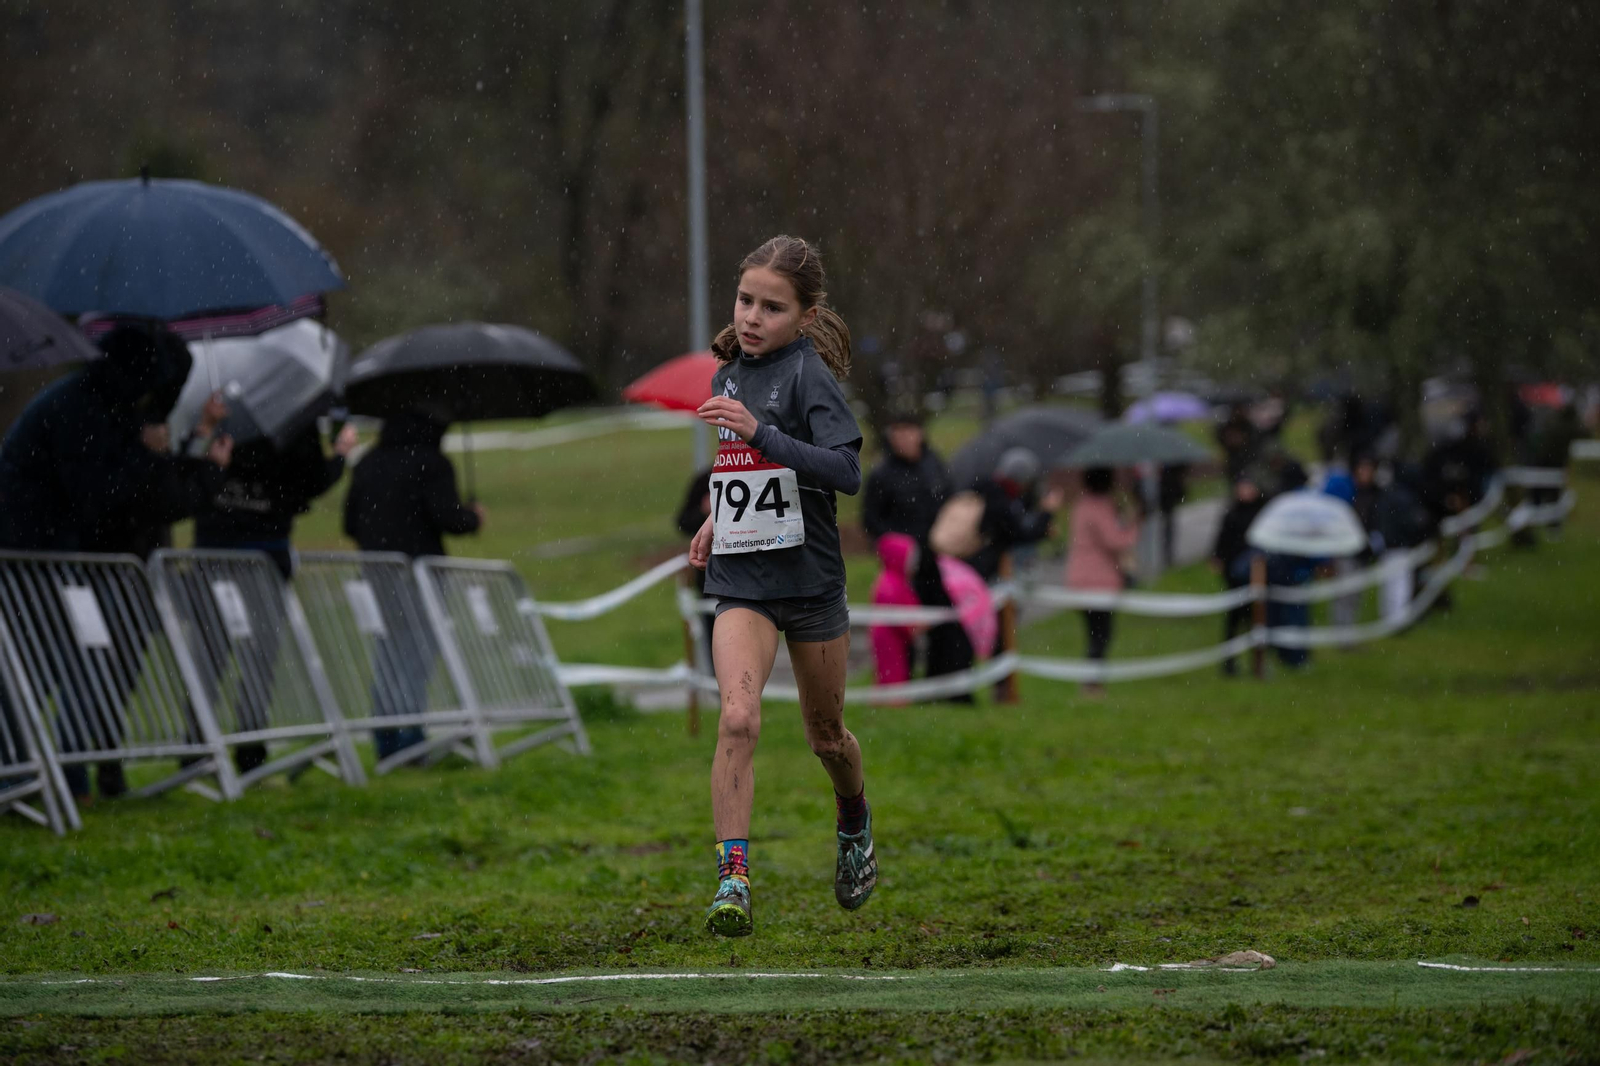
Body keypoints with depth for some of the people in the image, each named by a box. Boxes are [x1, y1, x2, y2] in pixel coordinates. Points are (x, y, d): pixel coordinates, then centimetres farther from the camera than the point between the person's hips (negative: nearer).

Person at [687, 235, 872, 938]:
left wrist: (758, 432, -33)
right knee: (738, 717, -19)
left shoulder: (808, 373, -12)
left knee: (825, 733, 15)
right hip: (741, 582, 3)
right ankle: (732, 878, -21)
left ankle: (854, 825, 46)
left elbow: (846, 471, -27)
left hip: (810, 578, -3)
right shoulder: (730, 372, 7)